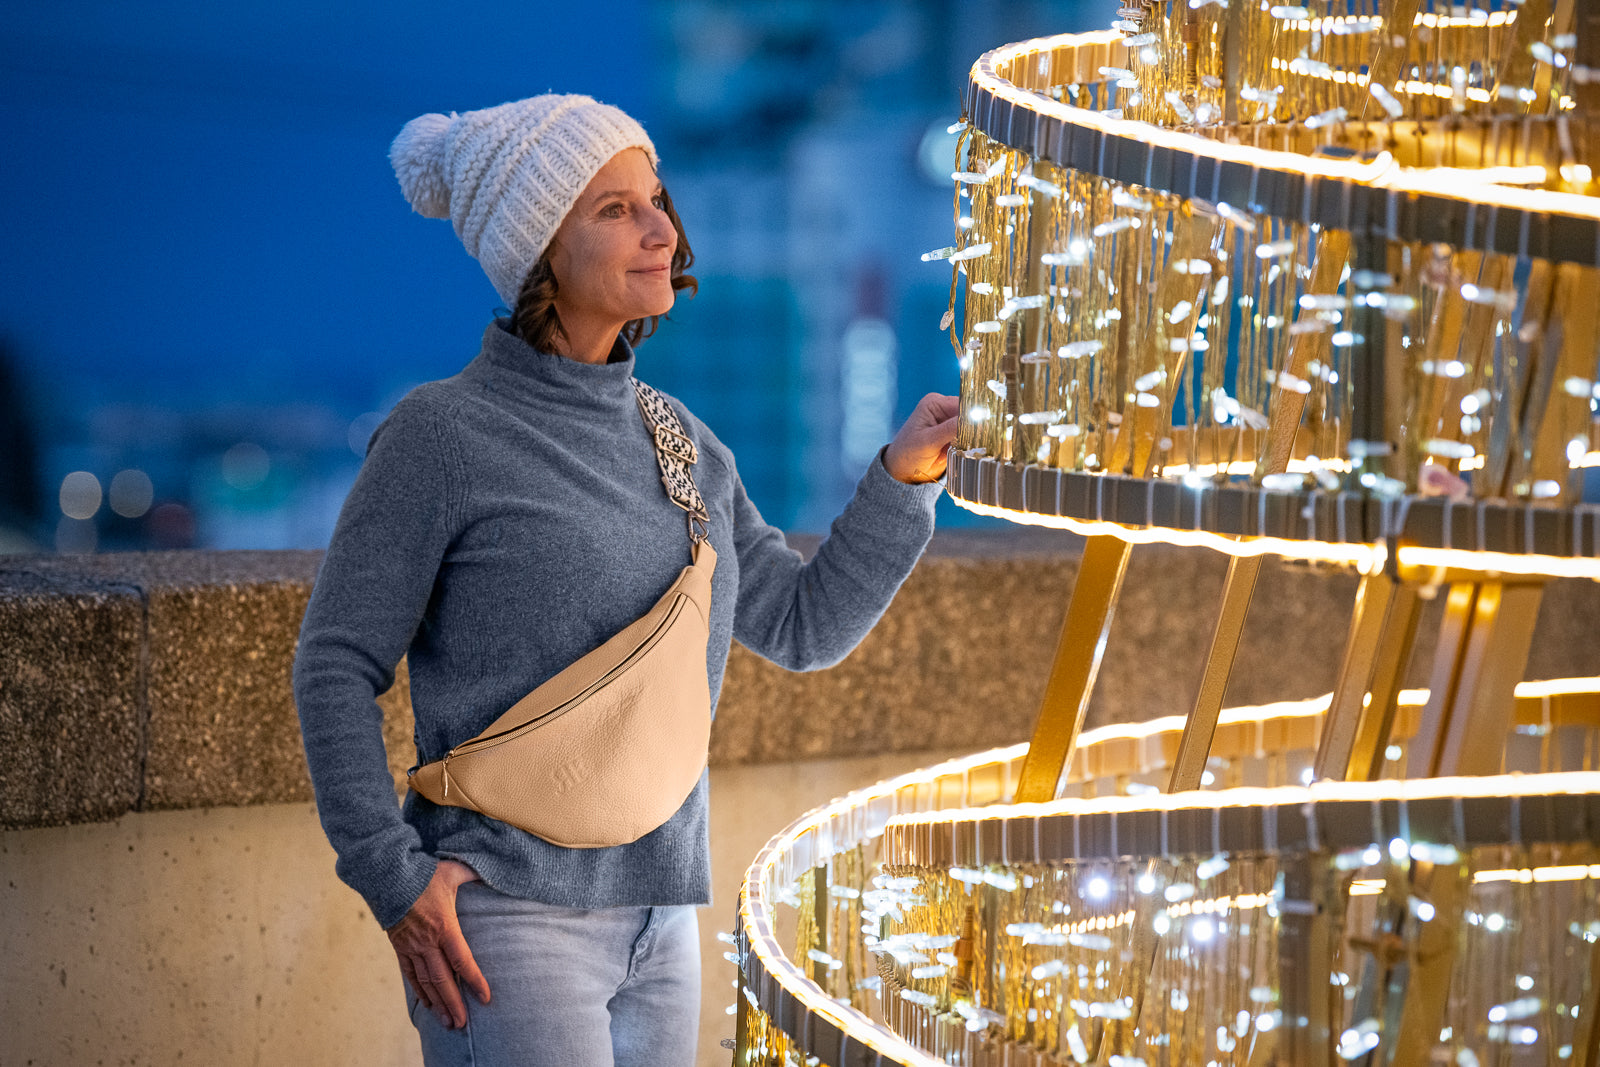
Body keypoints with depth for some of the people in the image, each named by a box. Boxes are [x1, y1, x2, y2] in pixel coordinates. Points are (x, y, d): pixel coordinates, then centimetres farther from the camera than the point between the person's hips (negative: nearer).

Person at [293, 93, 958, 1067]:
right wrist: (393, 878, -14)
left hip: (657, 925, 7)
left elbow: (804, 628, 16)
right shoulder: (442, 435, -8)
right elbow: (337, 664, -6)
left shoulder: (679, 442, 11)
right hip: (503, 926, -7)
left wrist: (904, 475, 4)